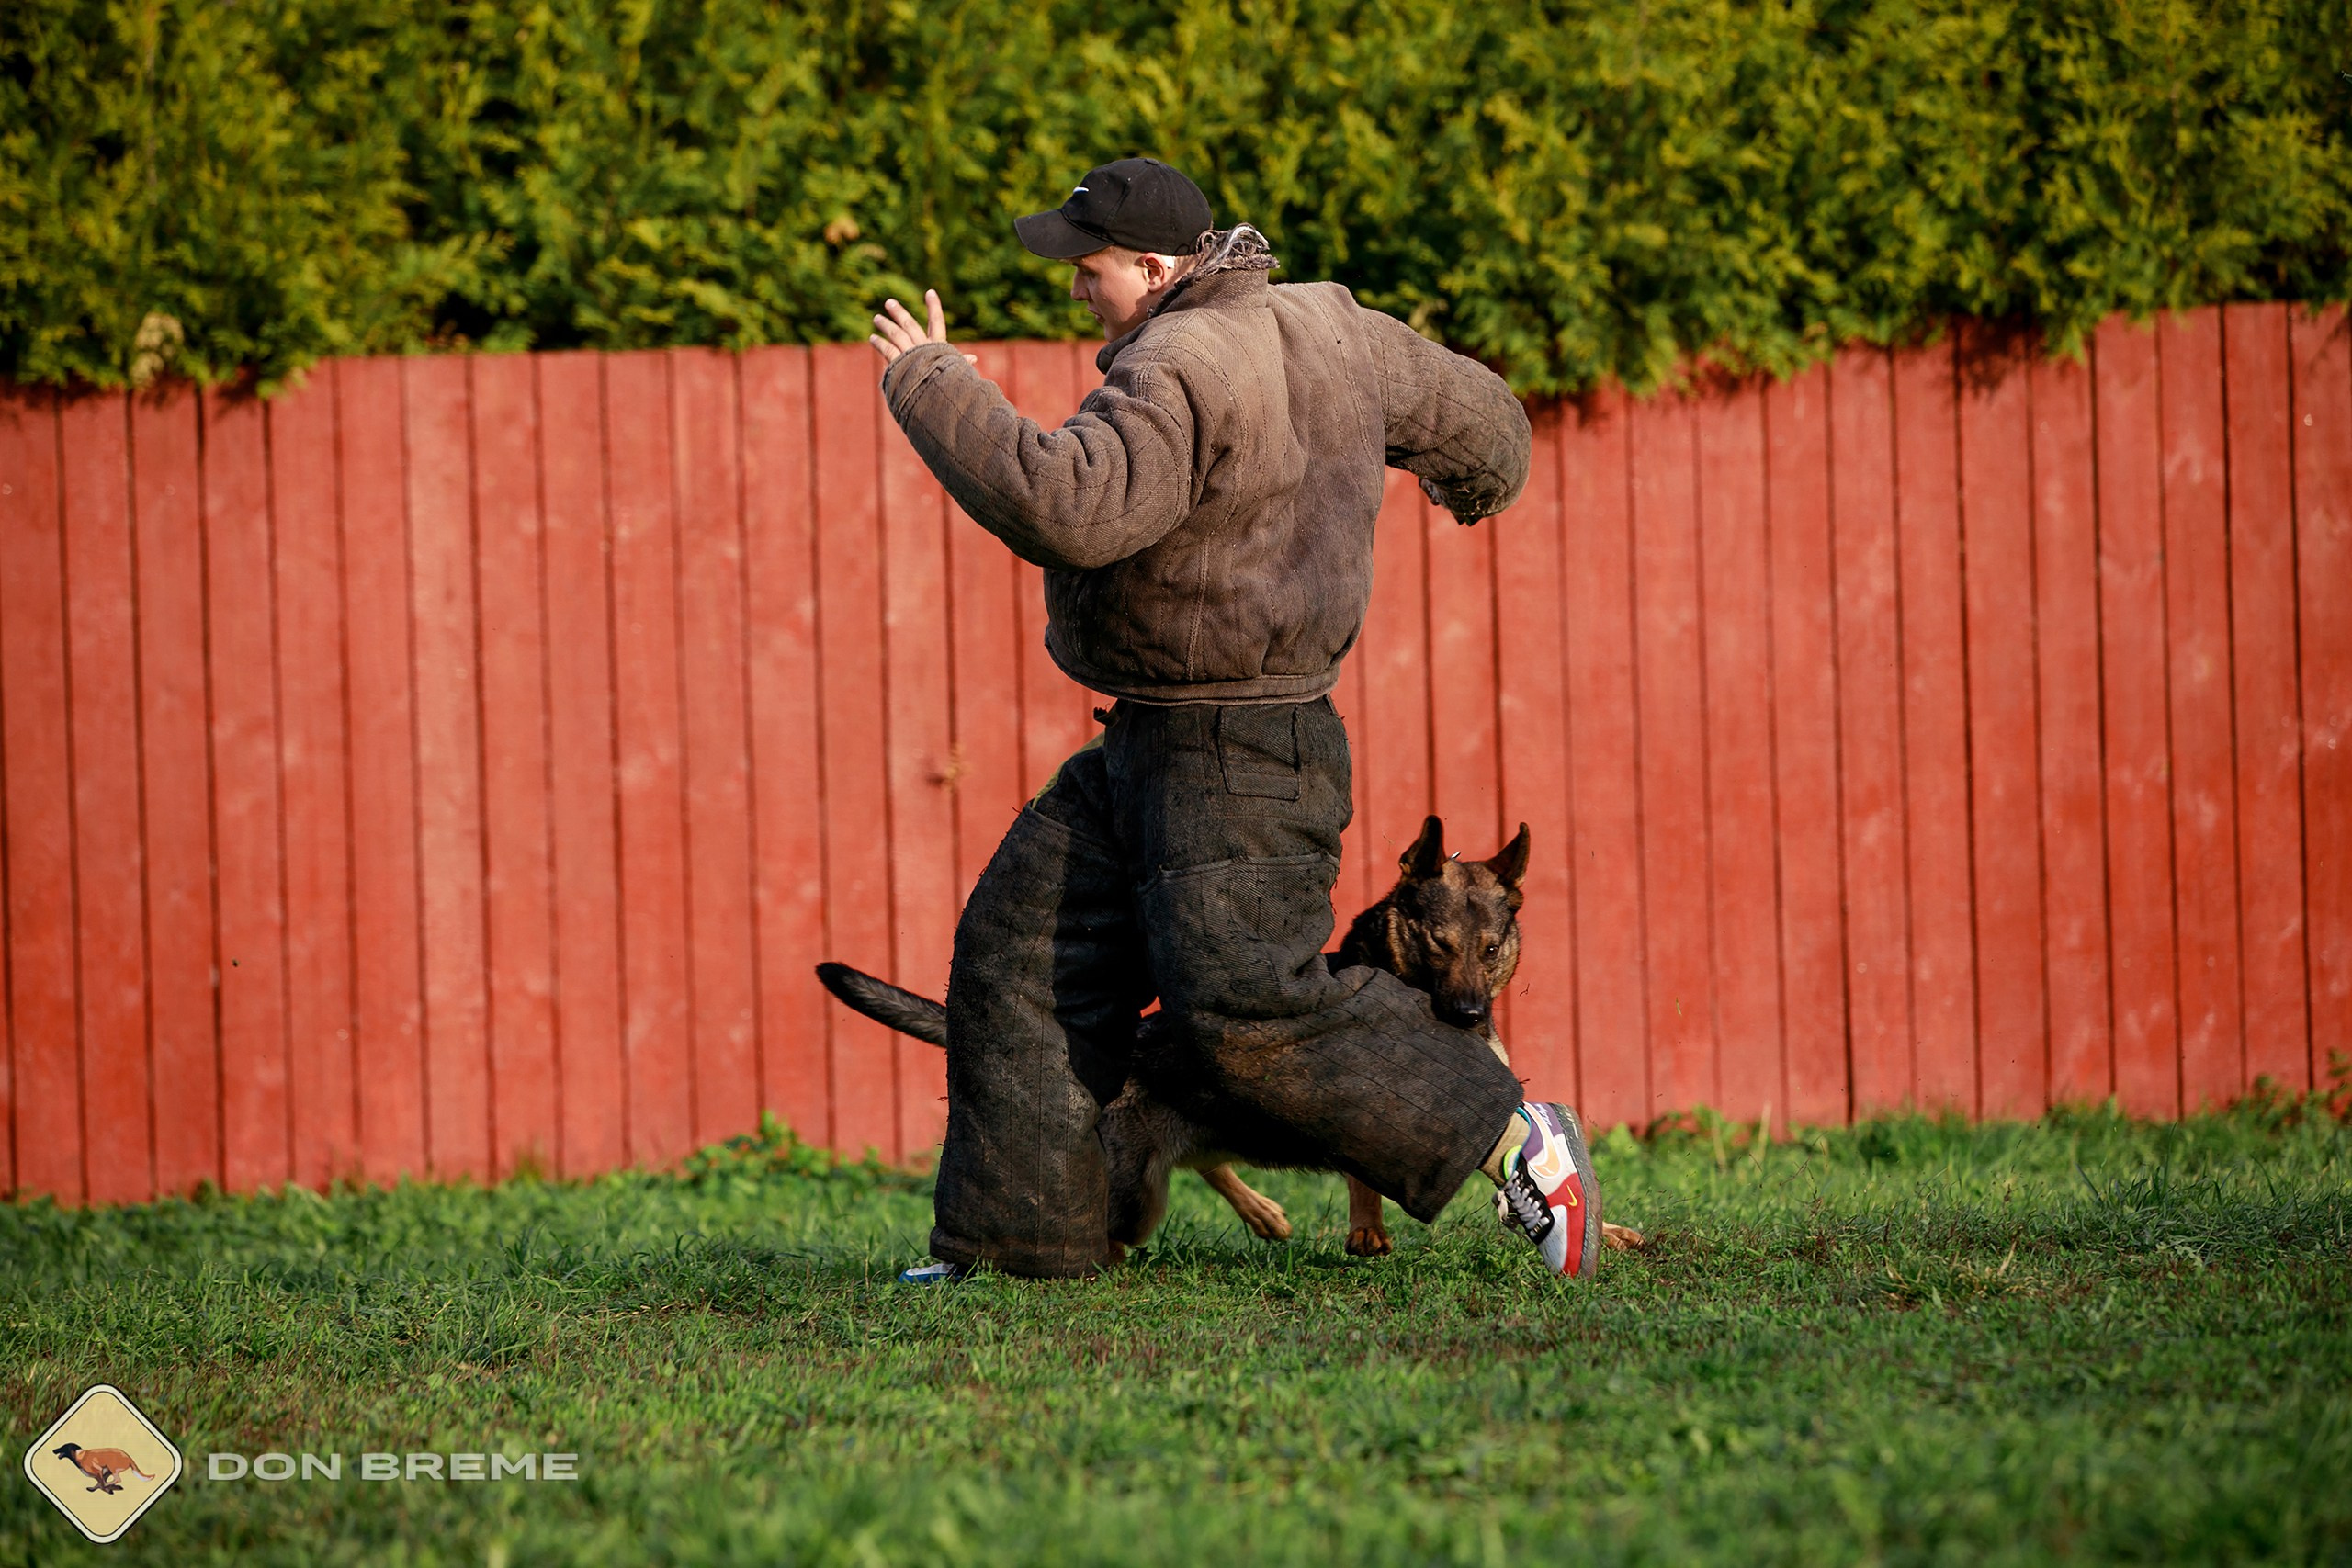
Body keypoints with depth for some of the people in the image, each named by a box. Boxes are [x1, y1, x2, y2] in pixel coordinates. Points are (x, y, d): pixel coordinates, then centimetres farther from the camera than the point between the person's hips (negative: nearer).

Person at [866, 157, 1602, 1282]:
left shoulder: (1182, 373, -21)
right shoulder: (1326, 328, 9)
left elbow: (1065, 508, -34)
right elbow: (1481, 419, 21)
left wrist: (929, 387, -23)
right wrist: (1475, 480, 46)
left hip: (1240, 762, -11)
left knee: (1250, 1015, -15)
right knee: (1022, 961, 7)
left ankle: (1513, 1142, -4)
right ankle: (1015, 1242, 9)